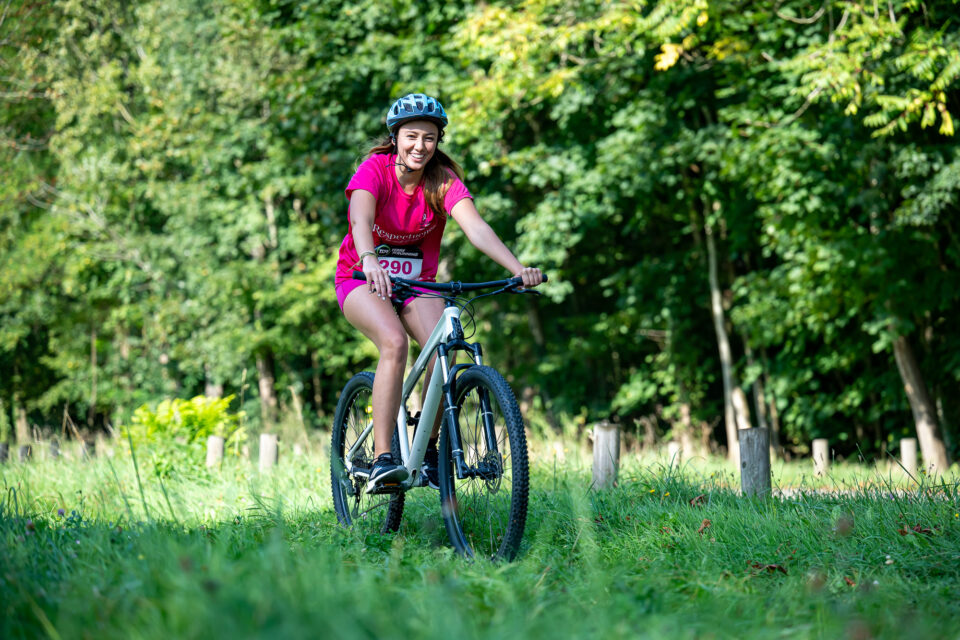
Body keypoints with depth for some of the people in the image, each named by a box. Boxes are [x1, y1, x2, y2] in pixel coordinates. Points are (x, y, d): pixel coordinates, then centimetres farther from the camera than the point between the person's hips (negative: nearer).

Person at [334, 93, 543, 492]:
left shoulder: (443, 179, -12)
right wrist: (370, 261, -59)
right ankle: (381, 461, -32)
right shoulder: (374, 169, -18)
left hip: (417, 280, 3)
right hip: (362, 279, -3)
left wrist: (518, 269, -44)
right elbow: (361, 219, -38)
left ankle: (428, 449, -3)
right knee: (394, 343, -31)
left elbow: (475, 227, -27)